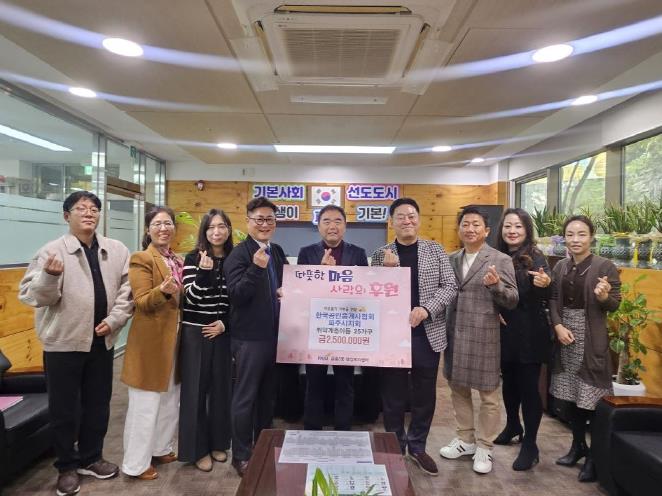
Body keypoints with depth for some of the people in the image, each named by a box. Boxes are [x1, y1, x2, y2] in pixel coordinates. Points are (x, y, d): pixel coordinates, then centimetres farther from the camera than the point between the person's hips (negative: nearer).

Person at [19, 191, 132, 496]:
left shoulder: (117, 251, 2)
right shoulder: (51, 251, -8)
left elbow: (126, 290, 3)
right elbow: (31, 295, -12)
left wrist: (114, 320, -8)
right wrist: (49, 276, -31)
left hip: (102, 341, 4)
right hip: (63, 342, -3)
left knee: (98, 404, 16)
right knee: (63, 409, 10)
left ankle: (90, 459, 36)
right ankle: (67, 466, 30)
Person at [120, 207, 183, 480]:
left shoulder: (177, 261, 11)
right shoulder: (141, 259, -12)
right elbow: (142, 302, -18)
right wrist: (163, 291, -38)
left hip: (173, 337, 8)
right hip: (151, 339, -8)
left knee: (170, 400, 18)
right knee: (146, 404, 2)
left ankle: (161, 448, 35)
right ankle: (136, 463, 18)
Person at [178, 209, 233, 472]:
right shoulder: (193, 258, -5)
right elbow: (190, 297, -13)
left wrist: (225, 323, -4)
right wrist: (204, 271, -26)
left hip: (223, 332, 3)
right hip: (195, 332, -3)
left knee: (221, 386, 12)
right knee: (195, 389, 5)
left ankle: (217, 443, 28)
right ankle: (197, 449, 19)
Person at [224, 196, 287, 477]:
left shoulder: (278, 253, 9)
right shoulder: (238, 254, -12)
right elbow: (236, 295, -21)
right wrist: (256, 267, -33)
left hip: (275, 335, 7)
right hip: (249, 337, -7)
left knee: (268, 395, 19)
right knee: (245, 397, 6)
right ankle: (241, 456, 21)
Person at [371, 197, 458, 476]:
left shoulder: (435, 250, 4)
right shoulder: (381, 255, 1)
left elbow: (450, 286, -1)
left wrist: (426, 309, -17)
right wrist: (387, 269, -18)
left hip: (428, 334, 1)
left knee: (425, 396, 12)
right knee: (393, 396, 10)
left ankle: (417, 447, 32)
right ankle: (395, 449, 29)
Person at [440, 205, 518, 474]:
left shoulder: (501, 260, -6)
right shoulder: (451, 259, 8)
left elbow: (512, 301, -10)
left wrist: (496, 285, -27)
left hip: (484, 336, -5)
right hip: (455, 333, 5)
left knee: (488, 394, 7)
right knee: (457, 388, 15)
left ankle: (484, 447, 23)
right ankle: (465, 439, 33)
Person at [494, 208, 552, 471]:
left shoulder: (535, 257, -10)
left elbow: (545, 300, -14)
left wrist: (544, 286, -34)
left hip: (529, 334, -4)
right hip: (504, 331, 5)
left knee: (528, 386, 2)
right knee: (508, 381, 18)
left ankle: (530, 445, 17)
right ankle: (512, 426, 40)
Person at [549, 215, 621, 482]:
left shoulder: (605, 266, -8)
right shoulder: (560, 266, 6)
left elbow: (615, 304, -7)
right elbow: (553, 299, 6)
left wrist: (604, 297, -29)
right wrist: (558, 325, -8)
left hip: (592, 339, -5)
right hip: (566, 335, 5)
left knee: (591, 396, -1)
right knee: (571, 394, 14)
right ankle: (578, 445, 31)